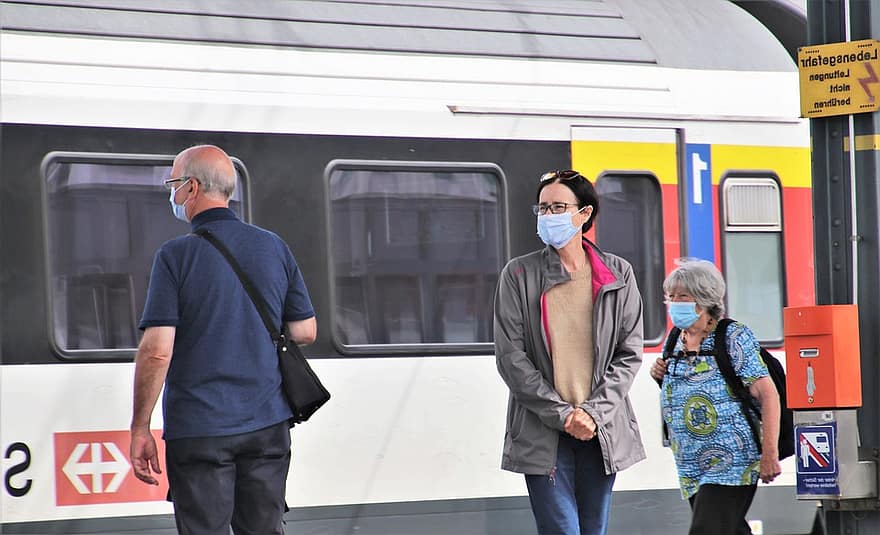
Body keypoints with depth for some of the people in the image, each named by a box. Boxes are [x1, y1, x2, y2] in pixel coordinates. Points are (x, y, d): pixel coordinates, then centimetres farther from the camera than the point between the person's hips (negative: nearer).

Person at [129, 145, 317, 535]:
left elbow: (157, 351, -15)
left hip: (199, 430, -5)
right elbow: (305, 333, 11)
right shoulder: (274, 248, 5)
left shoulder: (177, 256, -10)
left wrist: (140, 428, -7)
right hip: (268, 427, 5)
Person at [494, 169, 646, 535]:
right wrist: (561, 415, -11)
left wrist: (594, 412, -9)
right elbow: (511, 357, -4)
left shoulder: (617, 275, 7)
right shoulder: (519, 275, 1)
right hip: (542, 434, -3)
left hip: (602, 433, 3)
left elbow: (629, 353, 4)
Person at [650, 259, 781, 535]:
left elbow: (768, 395, -12)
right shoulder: (675, 344, 13)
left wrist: (769, 455, -20)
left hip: (731, 467, -8)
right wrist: (662, 376, 5)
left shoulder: (733, 338, -7)